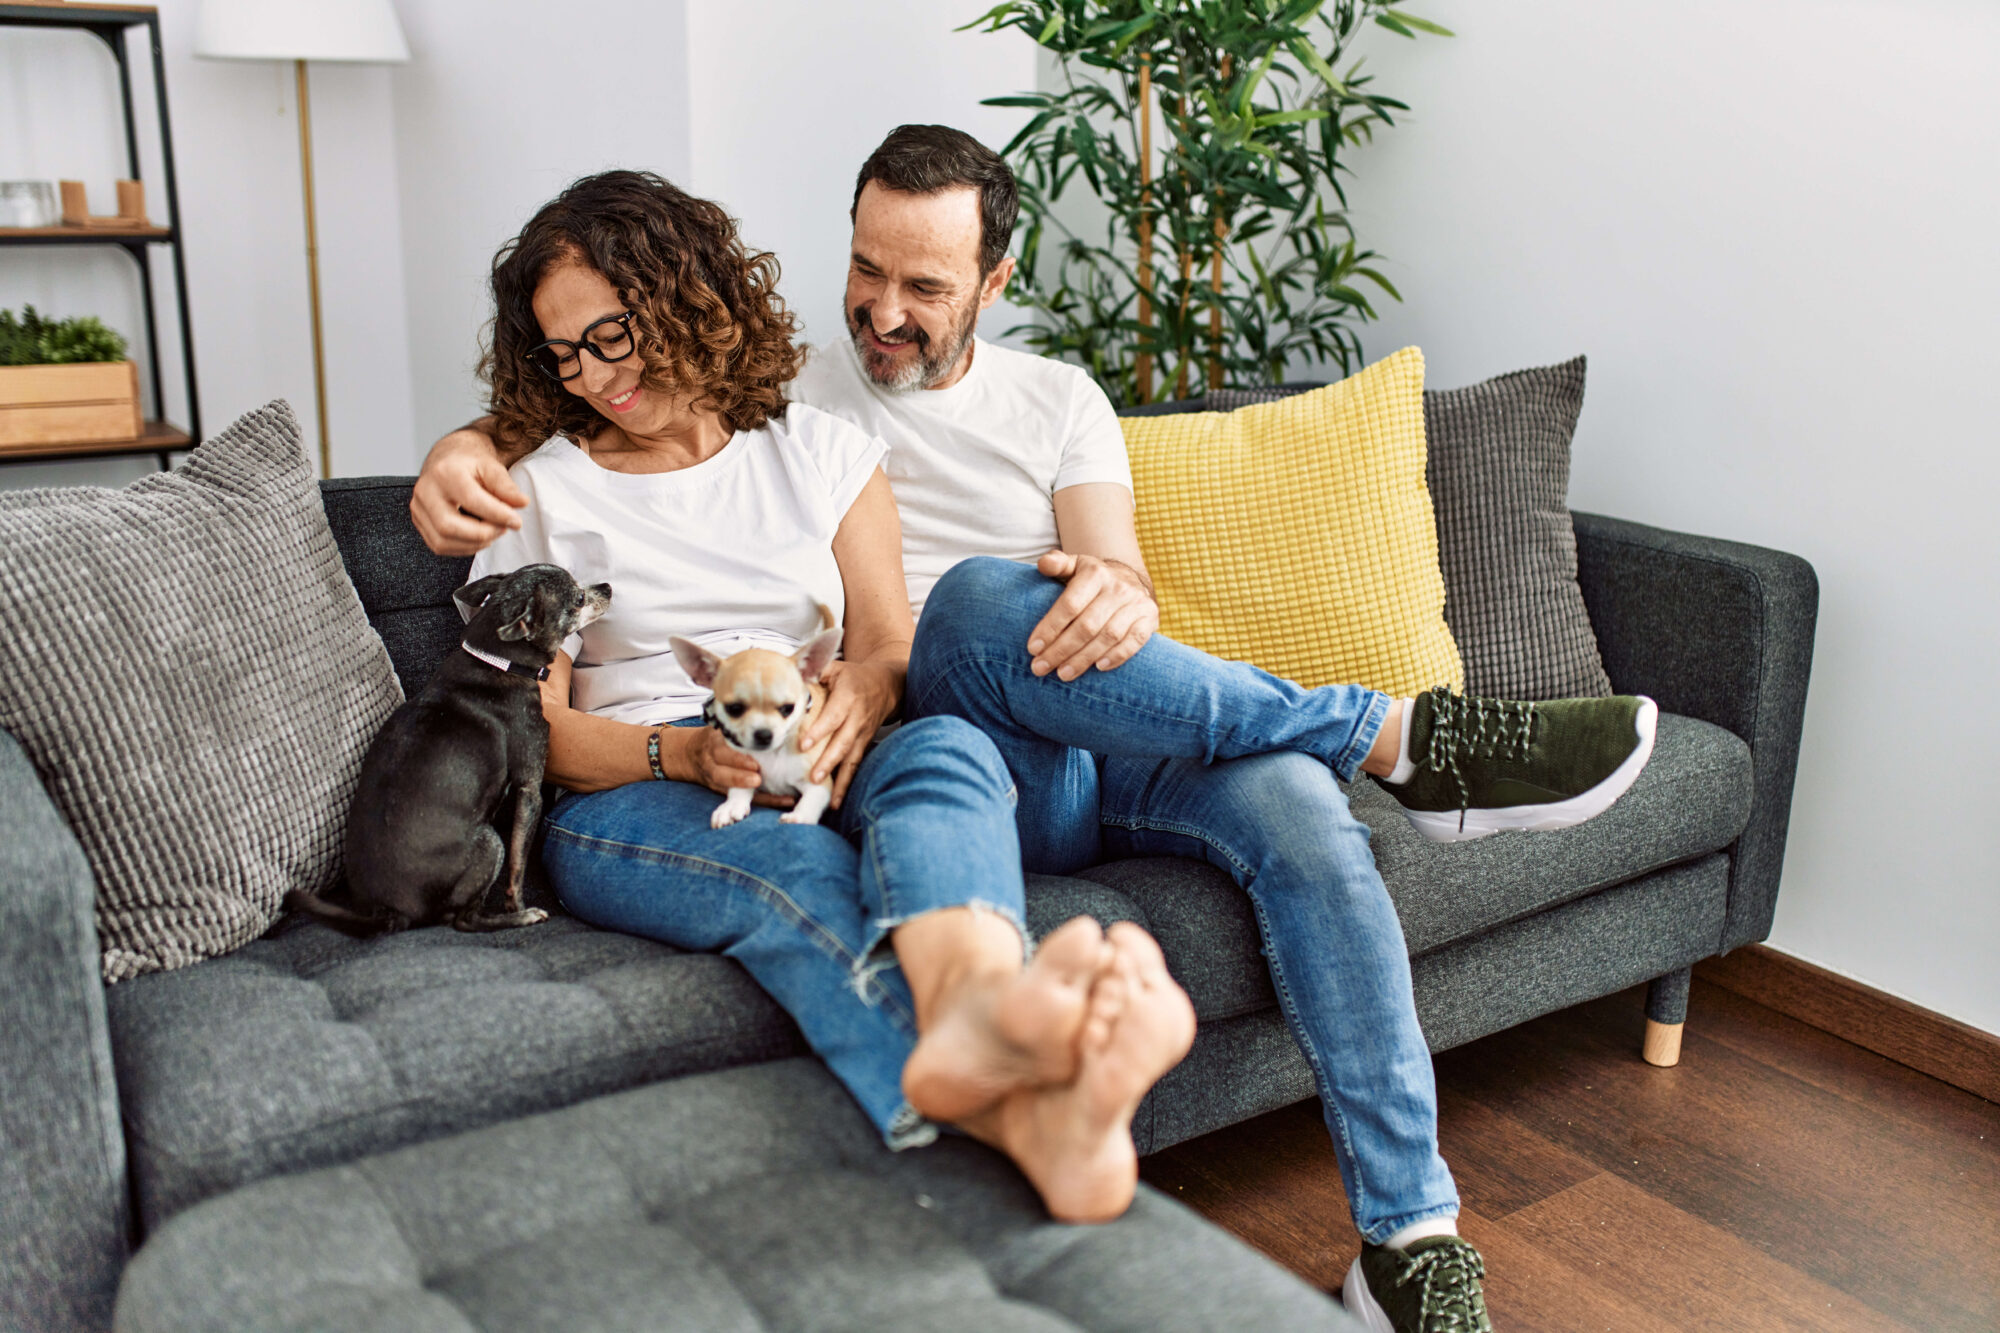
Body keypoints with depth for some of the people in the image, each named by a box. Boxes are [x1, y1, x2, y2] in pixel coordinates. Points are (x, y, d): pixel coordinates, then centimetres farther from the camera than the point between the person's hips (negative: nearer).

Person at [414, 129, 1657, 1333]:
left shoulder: (1059, 401, 17)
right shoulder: (785, 390, 13)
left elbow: (1124, 578, 3)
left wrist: (1119, 592, -24)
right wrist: (466, 447, -13)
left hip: (1113, 753, 2)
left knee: (1294, 799, -29)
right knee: (979, 596, -35)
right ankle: (1401, 734, -26)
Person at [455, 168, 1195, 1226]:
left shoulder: (819, 451, 18)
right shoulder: (545, 492, 14)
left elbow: (891, 642, 11)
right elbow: (531, 728, 5)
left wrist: (866, 690, -16)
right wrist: (685, 753, -15)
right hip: (630, 796, -1)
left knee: (948, 749, -35)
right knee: (795, 869, -37)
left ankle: (972, 1005, -71)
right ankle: (1017, 1115, -69)